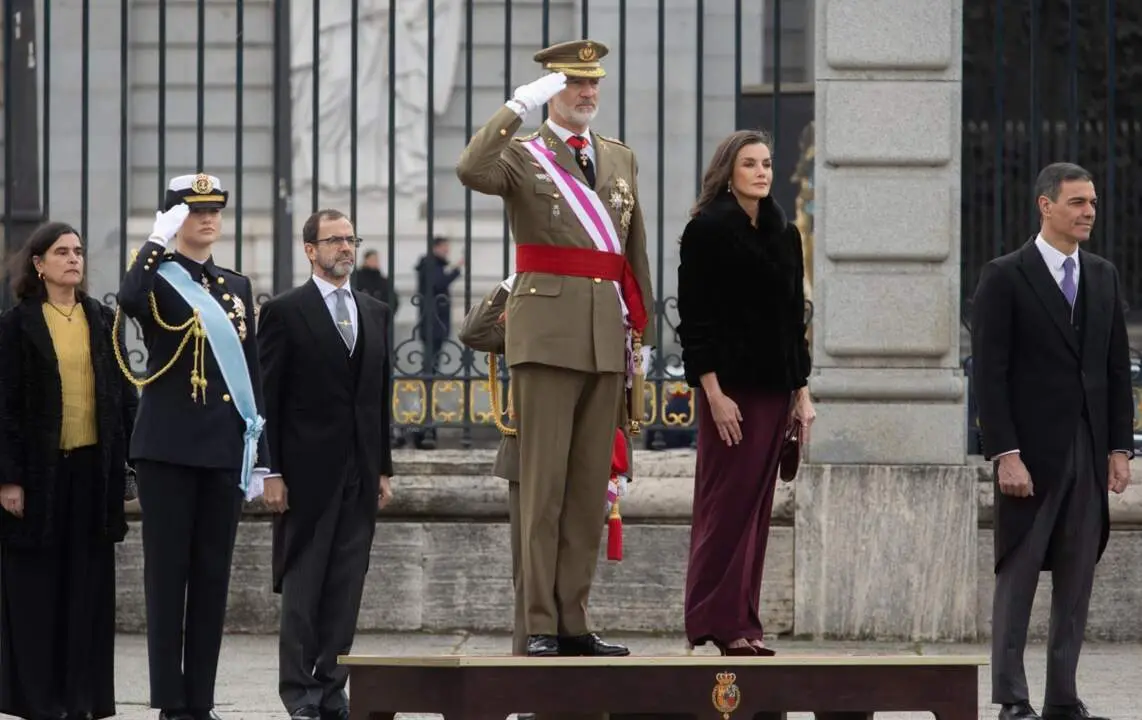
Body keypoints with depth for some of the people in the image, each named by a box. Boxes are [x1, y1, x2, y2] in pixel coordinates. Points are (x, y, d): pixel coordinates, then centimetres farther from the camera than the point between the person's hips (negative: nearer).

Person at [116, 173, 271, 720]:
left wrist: (258, 453, 12)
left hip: (224, 451, 5)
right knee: (168, 573, -2)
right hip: (168, 449, -5)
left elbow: (251, 373, 16)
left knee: (213, 576, 5)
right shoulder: (157, 280, 0)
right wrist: (158, 240, -19)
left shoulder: (238, 288, 15)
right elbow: (128, 299, -27)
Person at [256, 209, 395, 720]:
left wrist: (384, 468, 11)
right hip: (308, 469, -5)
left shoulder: (376, 313, 14)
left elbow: (381, 395, 16)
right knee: (303, 583, -2)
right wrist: (271, 472, -10)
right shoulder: (284, 312, -2)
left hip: (361, 470, 5)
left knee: (347, 585, 4)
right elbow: (267, 397, -4)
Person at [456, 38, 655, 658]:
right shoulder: (522, 157, 2)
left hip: (607, 339, 5)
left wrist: (641, 332, 17)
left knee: (591, 484, 6)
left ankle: (573, 623, 11)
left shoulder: (621, 159, 18)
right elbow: (471, 171, -22)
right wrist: (519, 105, -21)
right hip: (547, 334, -5)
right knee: (543, 483, -6)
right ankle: (539, 625, -4)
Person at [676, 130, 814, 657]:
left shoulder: (785, 236, 14)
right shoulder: (707, 231, -5)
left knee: (756, 508, 6)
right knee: (727, 504, -6)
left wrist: (801, 392, 12)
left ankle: (740, 623, 9)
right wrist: (713, 394, -16)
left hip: (773, 389, 6)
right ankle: (721, 622, -3)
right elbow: (694, 319, -9)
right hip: (728, 386, -6)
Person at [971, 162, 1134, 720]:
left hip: (1090, 453, 5)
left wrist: (1120, 448, 6)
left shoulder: (1103, 277, 12)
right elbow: (988, 374, -10)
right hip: (1032, 453, -5)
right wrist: (1005, 454, -16)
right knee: (1018, 578, 0)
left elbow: (1117, 369, 13)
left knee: (1077, 580, 6)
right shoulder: (1004, 278, -5)